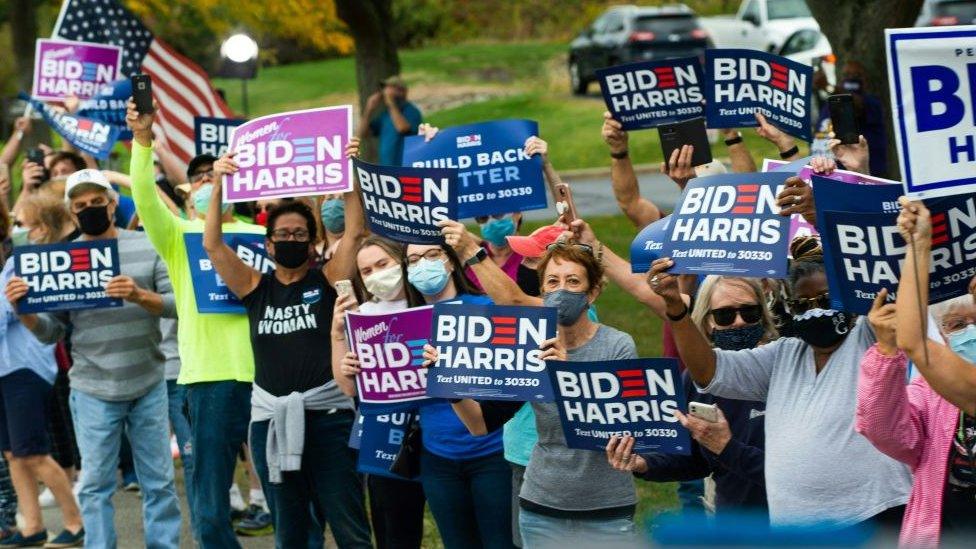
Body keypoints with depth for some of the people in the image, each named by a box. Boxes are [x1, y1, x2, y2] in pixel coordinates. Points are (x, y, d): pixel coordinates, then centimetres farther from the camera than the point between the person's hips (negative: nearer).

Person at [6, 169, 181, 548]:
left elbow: (176, 303, -5)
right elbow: (51, 332, 3)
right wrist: (23, 310, -17)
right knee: (95, 485, 3)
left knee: (159, 482, 6)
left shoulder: (147, 247, 1)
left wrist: (138, 296, -23)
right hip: (93, 391, 0)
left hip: (148, 387, 0)